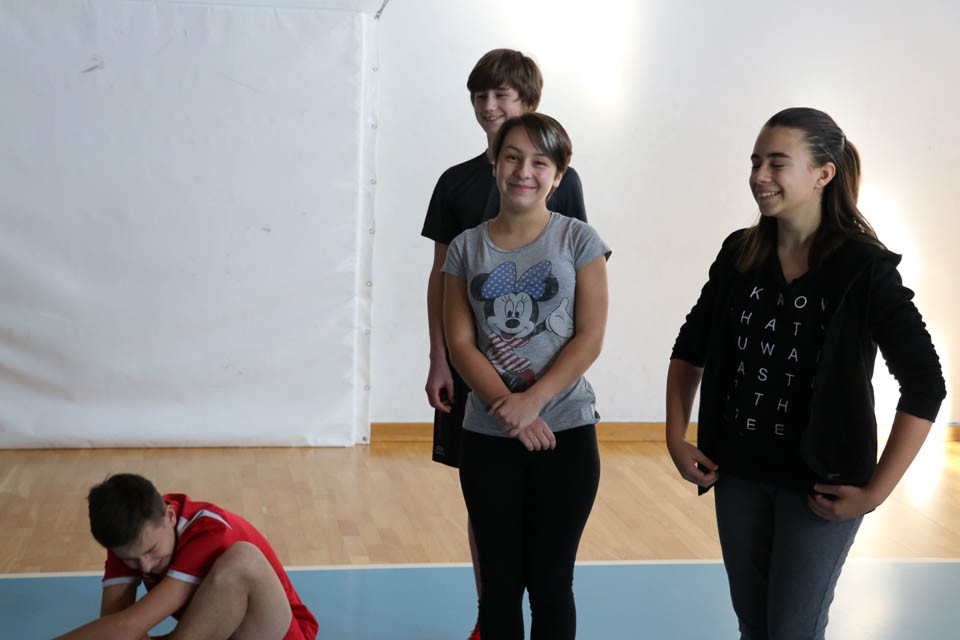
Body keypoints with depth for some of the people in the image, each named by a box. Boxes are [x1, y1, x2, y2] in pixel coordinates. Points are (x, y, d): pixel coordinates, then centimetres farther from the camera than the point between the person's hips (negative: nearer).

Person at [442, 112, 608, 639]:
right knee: (499, 582, 10)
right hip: (487, 437, 2)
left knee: (550, 582, 7)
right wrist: (509, 408, -16)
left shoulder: (577, 240, -1)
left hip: (565, 433, -1)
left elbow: (590, 337, -7)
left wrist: (533, 402, -18)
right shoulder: (467, 248, 4)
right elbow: (460, 344, -3)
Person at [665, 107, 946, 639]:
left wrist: (875, 492, -17)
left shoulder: (863, 269, -14)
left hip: (819, 484, -4)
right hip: (739, 474, 5)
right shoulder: (739, 255, 0)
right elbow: (689, 350, 11)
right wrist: (677, 439, 3)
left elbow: (925, 387, -16)